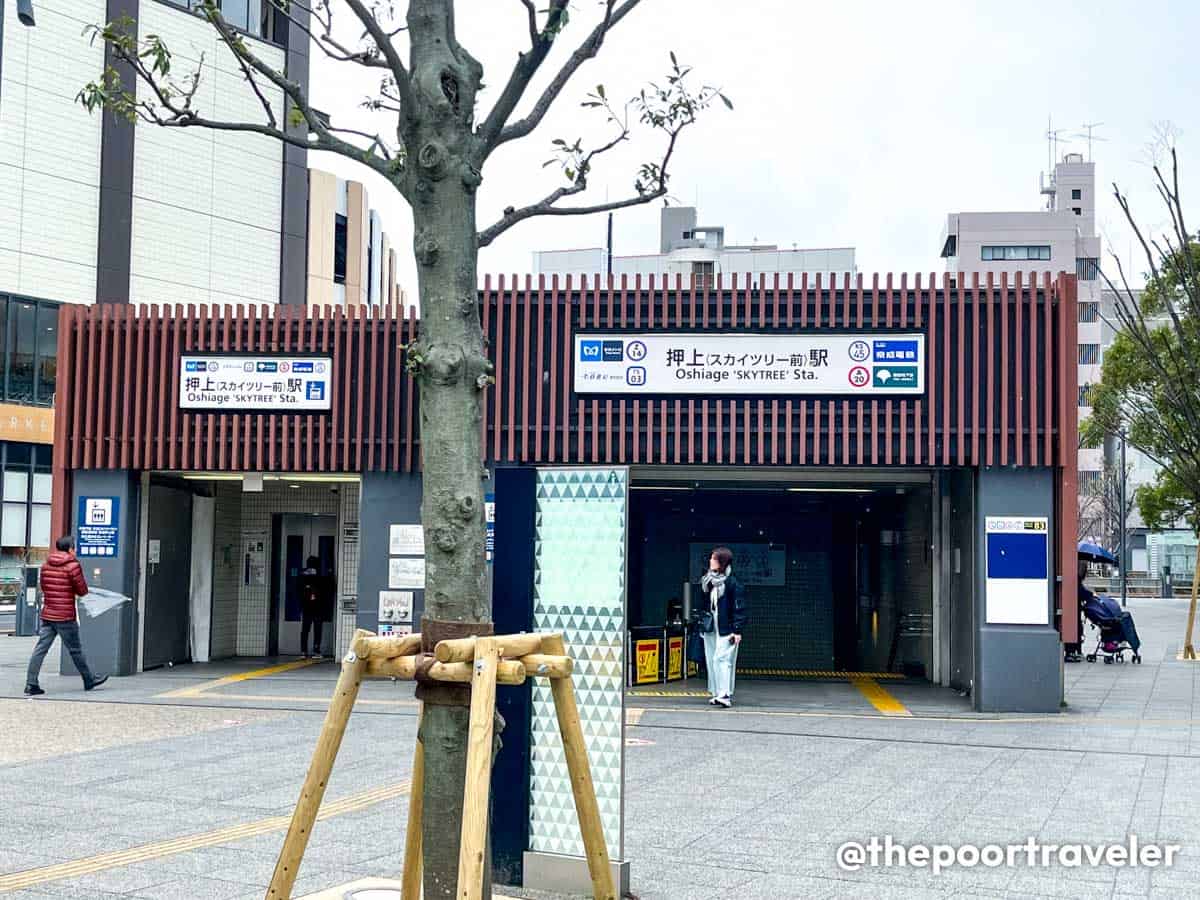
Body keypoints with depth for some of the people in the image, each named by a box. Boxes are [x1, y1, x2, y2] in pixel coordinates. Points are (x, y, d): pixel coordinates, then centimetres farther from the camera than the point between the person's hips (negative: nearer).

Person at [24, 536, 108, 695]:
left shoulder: (45, 565, 8)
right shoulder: (73, 566, -10)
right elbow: (82, 591, -8)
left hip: (47, 615, 5)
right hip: (65, 617, -5)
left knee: (40, 649, 2)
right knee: (75, 650, 6)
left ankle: (31, 684, -4)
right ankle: (89, 681, 18)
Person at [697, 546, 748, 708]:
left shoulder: (732, 583, -10)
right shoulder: (708, 581, 10)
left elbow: (739, 607, -10)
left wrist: (737, 630, -13)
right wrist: (702, 621, 15)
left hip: (726, 629, -7)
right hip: (710, 628, 7)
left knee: (723, 659, -14)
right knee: (711, 660, 8)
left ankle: (725, 695, -17)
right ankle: (716, 693, 16)